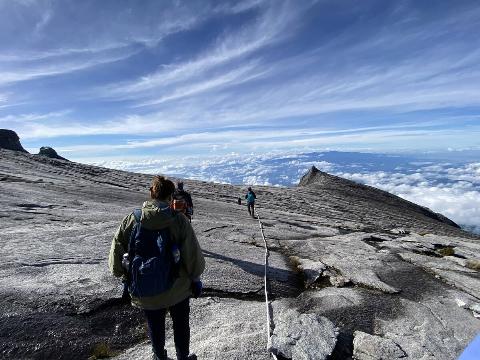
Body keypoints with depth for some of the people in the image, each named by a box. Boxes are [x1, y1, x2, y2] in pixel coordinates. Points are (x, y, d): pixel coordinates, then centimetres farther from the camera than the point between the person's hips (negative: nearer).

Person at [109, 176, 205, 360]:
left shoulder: (131, 219, -13)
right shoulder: (179, 220, -20)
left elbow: (116, 252, -6)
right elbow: (193, 255, -18)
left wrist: (124, 274, 12)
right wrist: (195, 277, -1)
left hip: (145, 294, 2)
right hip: (177, 289, -2)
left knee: (155, 326, 27)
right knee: (181, 324, 25)